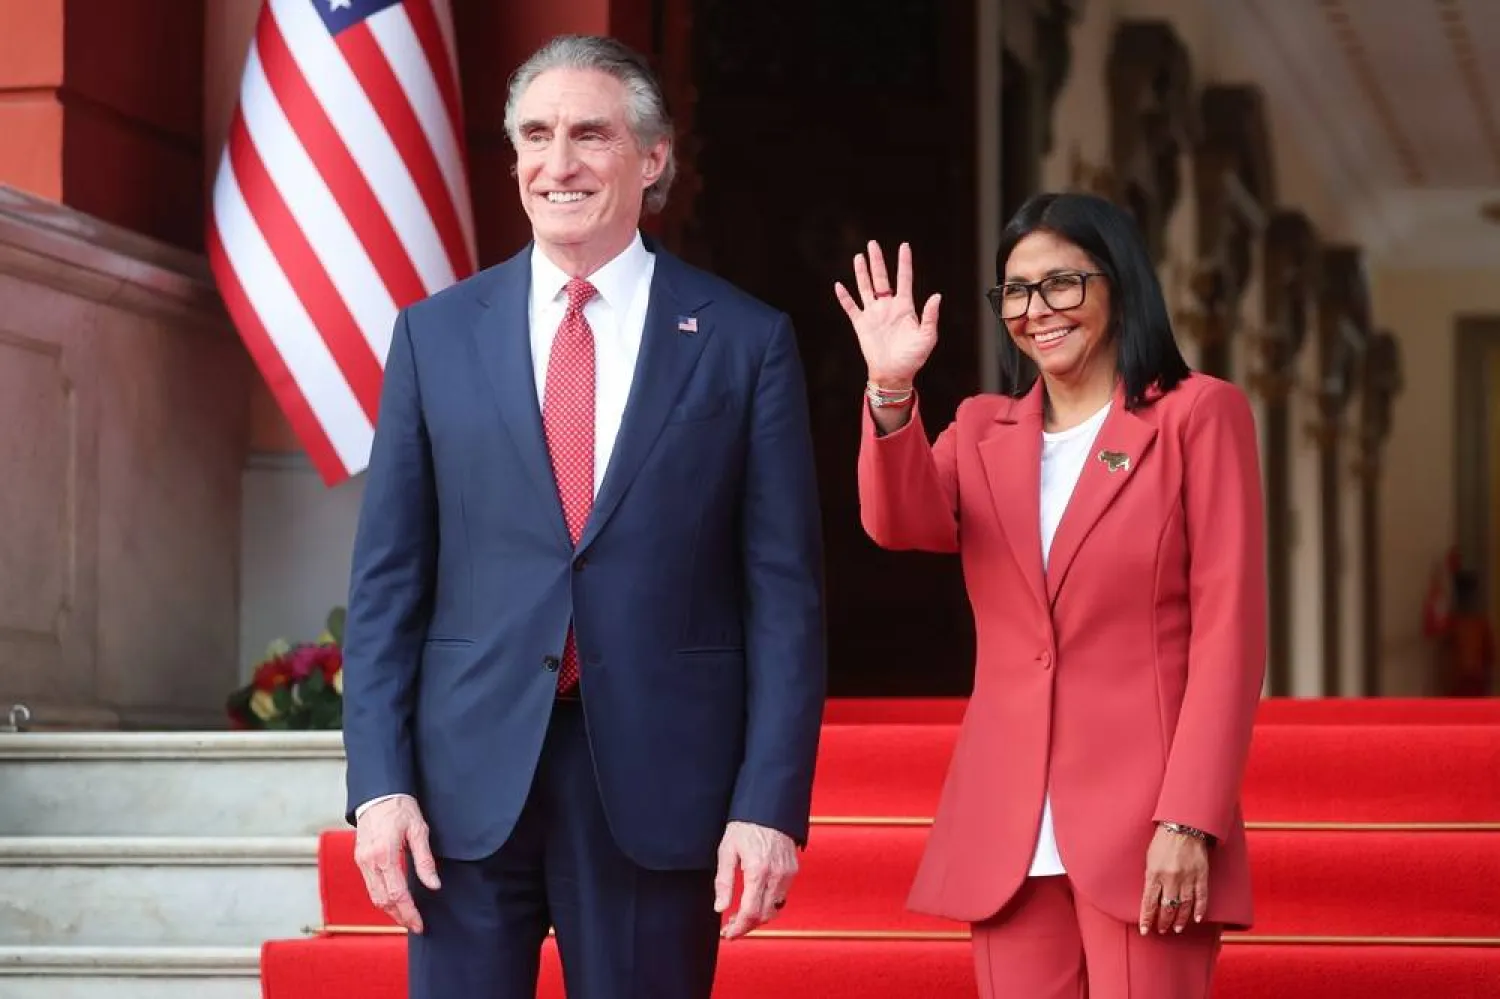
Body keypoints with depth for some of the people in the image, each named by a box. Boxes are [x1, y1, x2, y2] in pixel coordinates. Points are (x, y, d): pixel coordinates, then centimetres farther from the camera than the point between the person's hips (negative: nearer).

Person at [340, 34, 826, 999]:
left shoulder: (746, 340, 2)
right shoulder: (436, 333, 7)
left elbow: (785, 591, 0)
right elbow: (387, 578, 6)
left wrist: (772, 803, -8)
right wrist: (380, 781, -3)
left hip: (660, 783, -1)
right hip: (470, 779, 1)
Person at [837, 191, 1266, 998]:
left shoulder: (1198, 415, 2)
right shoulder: (982, 428, 15)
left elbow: (1227, 629, -5)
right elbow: (903, 523, -5)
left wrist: (1189, 821, -13)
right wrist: (892, 389, -22)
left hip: (1142, 821, -4)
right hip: (1007, 828, 4)